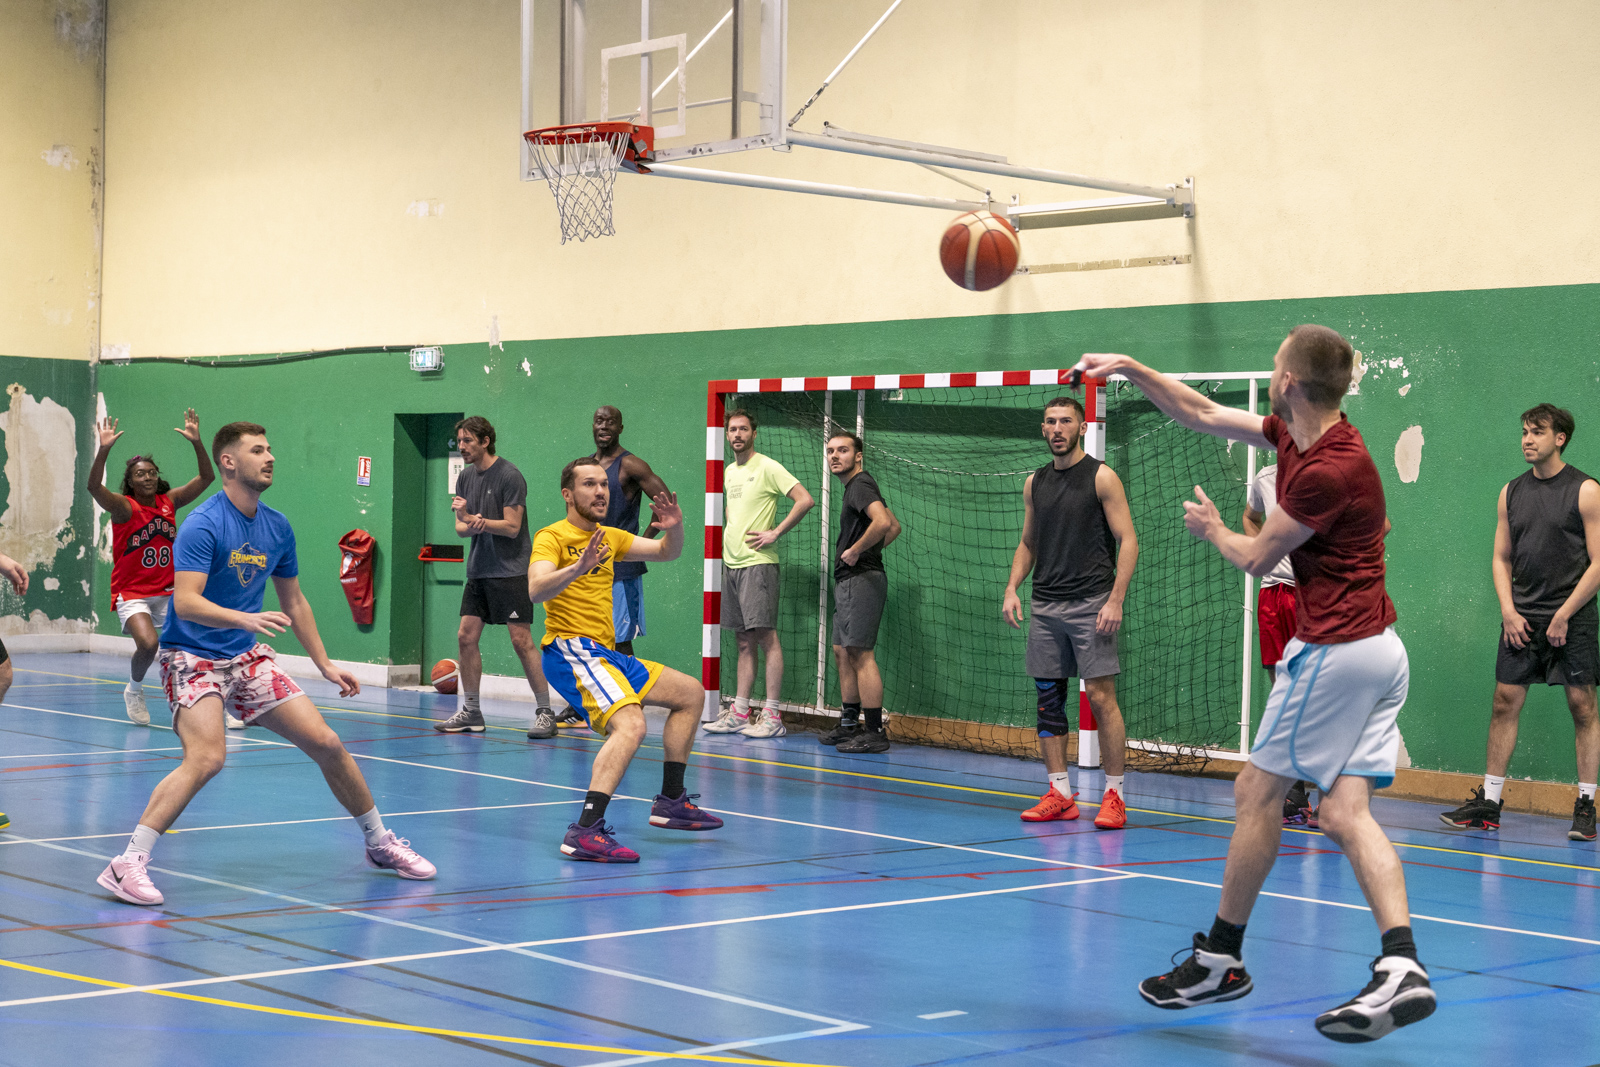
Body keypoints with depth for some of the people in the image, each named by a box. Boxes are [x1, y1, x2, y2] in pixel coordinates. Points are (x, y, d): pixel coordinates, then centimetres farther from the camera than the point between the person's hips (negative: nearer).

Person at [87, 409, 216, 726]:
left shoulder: (169, 502, 2)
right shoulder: (124, 507, -10)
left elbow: (206, 477, -1)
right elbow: (94, 487, -28)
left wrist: (197, 442, -15)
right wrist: (104, 449, -40)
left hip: (168, 591, 4)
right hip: (132, 593, -4)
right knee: (148, 644, -26)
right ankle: (134, 691, 6)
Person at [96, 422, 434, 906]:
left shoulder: (278, 528, 6)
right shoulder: (203, 525, -16)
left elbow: (293, 601, 18)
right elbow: (185, 603, -27)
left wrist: (325, 665, 18)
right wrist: (246, 619, -42)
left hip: (249, 658, 7)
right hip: (193, 657, -6)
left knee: (326, 743, 1)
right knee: (207, 756, -29)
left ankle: (380, 843, 21)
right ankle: (127, 865, -24)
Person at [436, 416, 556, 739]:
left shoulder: (509, 476, -11)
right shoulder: (465, 477, 11)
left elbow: (512, 527, -14)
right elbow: (461, 529, 10)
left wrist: (479, 521, -25)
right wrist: (468, 522, -13)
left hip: (510, 571, -7)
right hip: (478, 570, 7)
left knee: (521, 639, -10)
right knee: (466, 637, 3)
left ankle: (545, 712, -4)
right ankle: (471, 712, 13)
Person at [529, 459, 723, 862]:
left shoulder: (609, 538, 16)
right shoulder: (553, 537, -8)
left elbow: (665, 553, 21)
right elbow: (536, 590, -26)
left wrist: (674, 529, -2)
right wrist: (576, 568, -44)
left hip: (605, 654, 9)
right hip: (571, 649, -9)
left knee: (691, 693, 19)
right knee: (630, 725, -32)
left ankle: (671, 802, 24)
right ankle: (585, 833, -42)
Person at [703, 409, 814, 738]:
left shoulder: (767, 468, -7)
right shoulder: (729, 472, 16)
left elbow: (805, 500, -15)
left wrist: (775, 533, -14)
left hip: (757, 563, -8)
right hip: (732, 563, 8)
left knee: (766, 636, -9)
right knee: (744, 641, 9)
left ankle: (772, 716, -9)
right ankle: (739, 714, 10)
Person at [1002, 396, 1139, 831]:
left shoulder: (1101, 477, -3)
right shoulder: (1035, 483, 14)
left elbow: (1128, 541, -6)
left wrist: (1115, 600, -15)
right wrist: (1012, 588, 6)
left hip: (1091, 603, -6)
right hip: (1044, 606, 6)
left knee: (1101, 696, -9)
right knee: (1048, 698, 5)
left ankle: (1114, 795, -3)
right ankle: (1059, 794, 11)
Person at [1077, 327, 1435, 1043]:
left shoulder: (1328, 471, -19)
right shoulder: (1295, 434, 8)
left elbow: (1256, 558, -7)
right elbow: (1203, 415, 21)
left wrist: (1212, 528, 12)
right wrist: (1131, 368, 19)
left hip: (1333, 652, -9)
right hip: (1377, 652, 9)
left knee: (1257, 792, 2)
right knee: (1344, 813, 2)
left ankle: (1222, 959, 14)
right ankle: (1401, 969, -11)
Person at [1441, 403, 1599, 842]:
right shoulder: (1511, 492, 10)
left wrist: (1564, 615, -12)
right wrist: (1508, 610, 0)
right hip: (1522, 617, 4)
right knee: (1505, 701, 2)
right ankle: (1488, 802, 7)